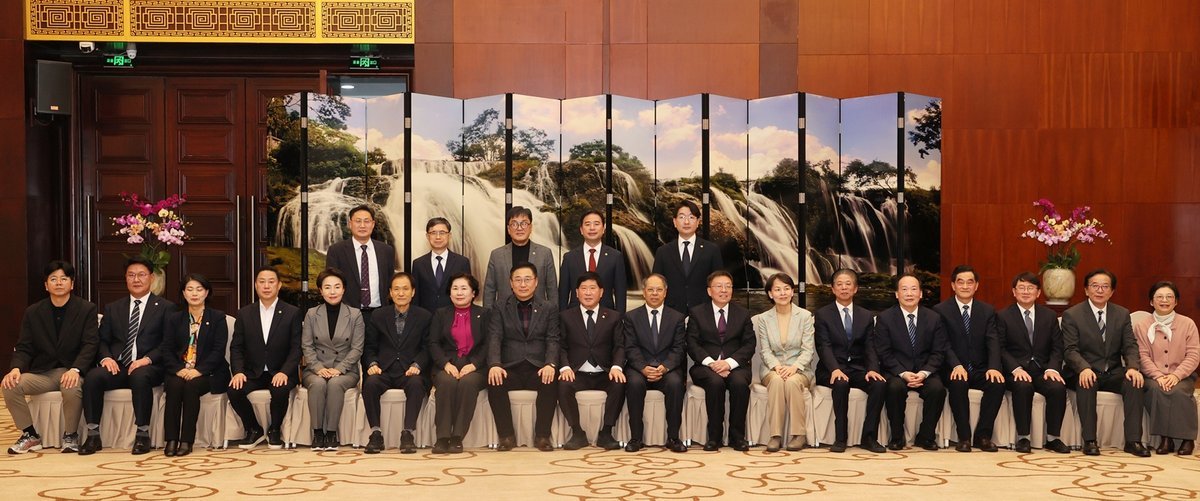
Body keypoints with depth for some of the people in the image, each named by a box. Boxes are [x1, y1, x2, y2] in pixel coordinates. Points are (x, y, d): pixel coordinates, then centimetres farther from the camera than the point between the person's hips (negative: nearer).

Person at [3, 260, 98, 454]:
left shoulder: (86, 309, 1)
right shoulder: (33, 312, 10)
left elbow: (90, 344, -8)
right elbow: (24, 348, 7)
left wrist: (75, 370, -25)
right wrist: (16, 368, -15)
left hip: (72, 370, -4)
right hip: (42, 372, 4)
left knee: (72, 388, -37)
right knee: (10, 386, -23)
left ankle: (70, 436, -12)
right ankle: (30, 436, -4)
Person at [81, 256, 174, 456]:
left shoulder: (165, 308, 8)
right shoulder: (113, 308, 21)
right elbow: (102, 340, 15)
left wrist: (147, 359, -16)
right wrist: (106, 357, -7)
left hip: (148, 368, -3)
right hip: (118, 366, 4)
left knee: (140, 377, -38)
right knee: (92, 376, -28)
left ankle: (142, 434, -26)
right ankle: (93, 435, -20)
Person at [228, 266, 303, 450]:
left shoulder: (292, 313, 1)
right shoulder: (244, 313, 9)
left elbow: (296, 348, -4)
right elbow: (236, 347, 5)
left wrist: (284, 372, -20)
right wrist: (238, 371, -13)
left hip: (280, 373, -2)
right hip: (252, 373, 3)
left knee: (281, 391, -34)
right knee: (234, 390, -26)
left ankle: (274, 430, -3)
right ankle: (253, 430, 1)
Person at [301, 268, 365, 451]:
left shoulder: (355, 314, 4)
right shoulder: (311, 314, 8)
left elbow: (357, 348, 0)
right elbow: (306, 346, 4)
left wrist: (339, 369, -14)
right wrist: (319, 367, -12)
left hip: (345, 370, -1)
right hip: (316, 369, 1)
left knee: (335, 383, -34)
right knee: (318, 383, -33)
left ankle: (331, 432, -26)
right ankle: (317, 432, -25)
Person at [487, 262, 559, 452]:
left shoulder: (548, 308, 11)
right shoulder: (500, 309, 11)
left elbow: (553, 340, 1)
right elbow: (494, 339, -2)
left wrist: (550, 365, -19)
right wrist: (495, 365, -22)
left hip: (538, 369, 0)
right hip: (510, 369, 0)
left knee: (551, 383, -32)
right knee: (494, 383, -30)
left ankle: (542, 436, -16)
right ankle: (507, 435, -16)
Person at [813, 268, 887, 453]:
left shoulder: (867, 316, 14)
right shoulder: (822, 315, 5)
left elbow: (870, 347, 5)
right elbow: (824, 347, -8)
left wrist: (873, 369, -17)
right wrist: (835, 369, -27)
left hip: (858, 368, 3)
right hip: (832, 370, -3)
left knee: (879, 384, -28)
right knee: (841, 384, -36)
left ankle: (869, 437, -20)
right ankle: (840, 437, -27)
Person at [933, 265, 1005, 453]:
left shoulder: (987, 311, 11)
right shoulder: (940, 310, 2)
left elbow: (992, 342, -1)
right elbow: (944, 344, -8)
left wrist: (993, 367, -20)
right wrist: (956, 365, -27)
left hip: (980, 369, 3)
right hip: (954, 369, -3)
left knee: (998, 383, -28)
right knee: (958, 384, -35)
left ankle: (982, 435, -17)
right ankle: (964, 437, -24)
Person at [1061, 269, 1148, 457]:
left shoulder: (1122, 314, 10)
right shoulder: (1071, 315, -2)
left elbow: (1130, 346, 3)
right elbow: (1070, 350, -10)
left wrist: (1132, 367, -20)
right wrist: (1084, 368, -31)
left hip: (1113, 373, 3)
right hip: (1086, 372, -3)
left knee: (1134, 382, -28)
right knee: (1085, 384, -36)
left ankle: (1133, 441, -25)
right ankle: (1089, 440, -31)